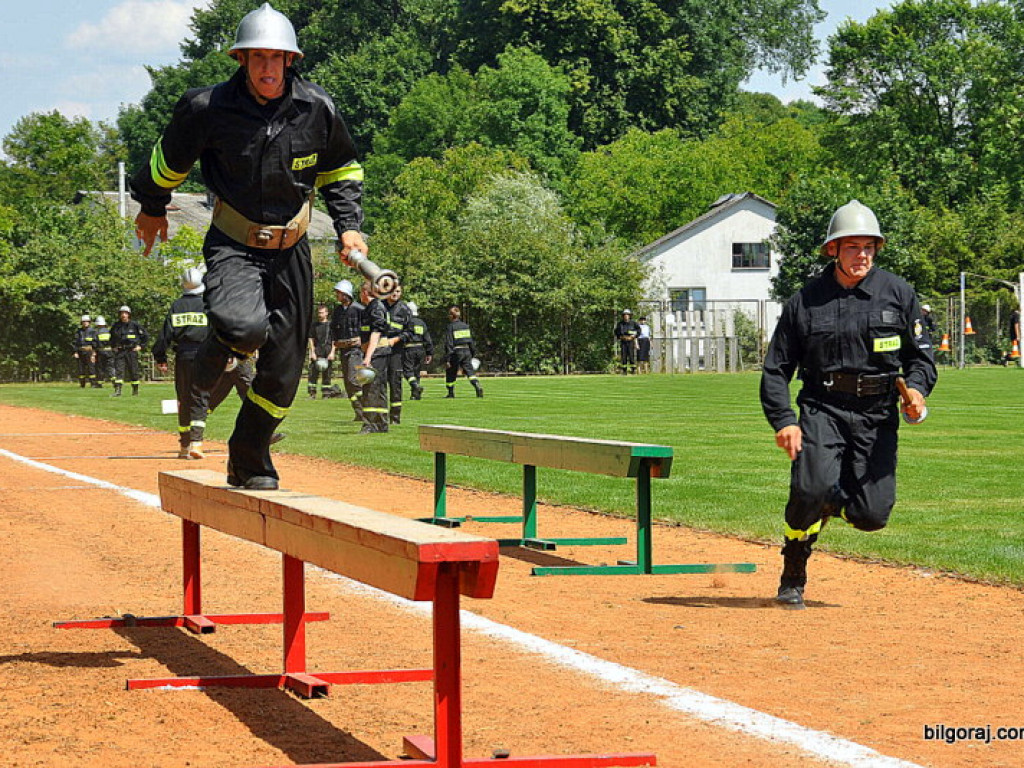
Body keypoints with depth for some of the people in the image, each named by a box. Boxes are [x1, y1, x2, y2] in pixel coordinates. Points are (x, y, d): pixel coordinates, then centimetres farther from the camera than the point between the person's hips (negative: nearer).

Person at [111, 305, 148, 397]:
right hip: (119, 351, 2)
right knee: (118, 370, -9)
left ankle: (135, 390, 19)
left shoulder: (134, 325, -3)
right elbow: (111, 337, 27)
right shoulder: (116, 326, 6)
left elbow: (145, 336, 6)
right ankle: (117, 390, -13)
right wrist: (114, 346, 17)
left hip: (132, 351, -2)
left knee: (133, 371, 5)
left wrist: (140, 346, 1)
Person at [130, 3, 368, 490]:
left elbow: (341, 170, 12)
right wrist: (151, 208, 20)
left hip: (290, 249, 3)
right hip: (233, 245, -3)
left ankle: (250, 464, 26)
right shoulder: (209, 108, -13)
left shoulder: (318, 110, -6)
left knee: (283, 372, 5)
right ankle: (220, 348, 6)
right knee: (246, 326, -33)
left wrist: (348, 226, 1)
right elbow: (171, 157, 7)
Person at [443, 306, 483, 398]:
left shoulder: (450, 327, -8)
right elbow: (471, 341, 11)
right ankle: (478, 386, -25)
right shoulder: (466, 326, 8)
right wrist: (474, 354, 20)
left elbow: (449, 344, -11)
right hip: (467, 351, 4)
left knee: (450, 373, 13)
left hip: (456, 352, -4)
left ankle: (451, 393, 21)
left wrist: (447, 359, -10)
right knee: (470, 371, -1)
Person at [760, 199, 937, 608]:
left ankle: (827, 505, 30)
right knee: (813, 488, -24)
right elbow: (776, 369, 5)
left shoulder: (897, 293, 5)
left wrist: (917, 389, -12)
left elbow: (921, 354, 10)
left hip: (878, 414, 1)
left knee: (872, 514, -8)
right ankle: (792, 578, -1)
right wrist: (784, 421, -9)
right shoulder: (806, 300, 3)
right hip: (822, 409, -1)